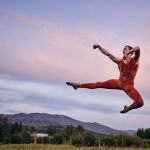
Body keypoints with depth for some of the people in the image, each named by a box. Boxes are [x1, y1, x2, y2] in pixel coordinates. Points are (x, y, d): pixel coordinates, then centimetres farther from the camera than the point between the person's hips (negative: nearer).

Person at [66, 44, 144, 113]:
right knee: (99, 84, -1)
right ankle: (79, 85, 8)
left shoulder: (135, 59, -4)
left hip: (128, 86, -3)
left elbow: (138, 48, -25)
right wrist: (99, 46, 7)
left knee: (140, 103, -20)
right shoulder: (119, 61, 7)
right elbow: (108, 53, 11)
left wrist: (127, 53, -30)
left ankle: (127, 108, 11)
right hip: (119, 82, 3)